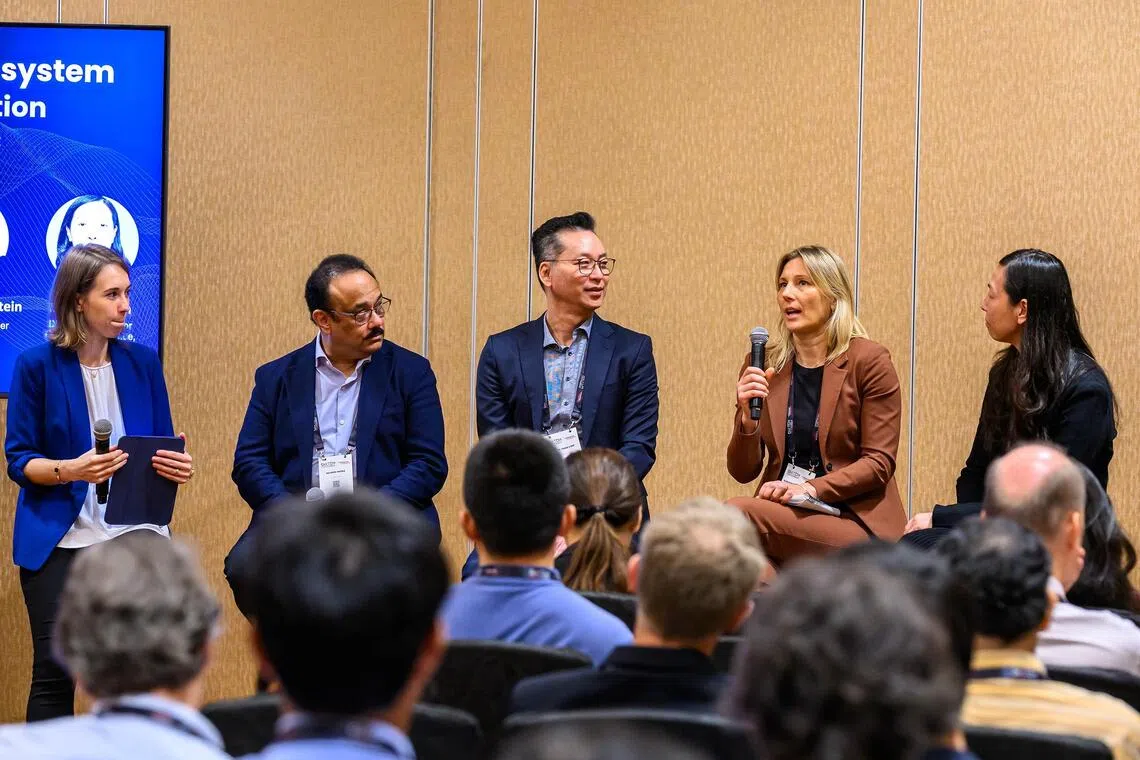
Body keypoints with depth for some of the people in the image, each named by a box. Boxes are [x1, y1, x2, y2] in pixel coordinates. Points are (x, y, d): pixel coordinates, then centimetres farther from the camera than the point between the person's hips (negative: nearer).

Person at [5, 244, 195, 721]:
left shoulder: (142, 362, 7)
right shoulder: (37, 366, -3)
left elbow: (163, 448, 11)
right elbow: (19, 460, -4)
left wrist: (178, 465, -11)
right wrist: (70, 470, -22)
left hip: (135, 530, 2)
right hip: (60, 537, -2)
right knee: (54, 672, -3)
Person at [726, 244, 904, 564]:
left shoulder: (868, 360, -2)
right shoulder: (764, 366, 9)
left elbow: (879, 462, -5)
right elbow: (743, 472, 9)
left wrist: (809, 489, -18)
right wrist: (748, 420, -11)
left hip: (855, 520, -4)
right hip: (784, 514, 4)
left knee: (738, 512, -28)